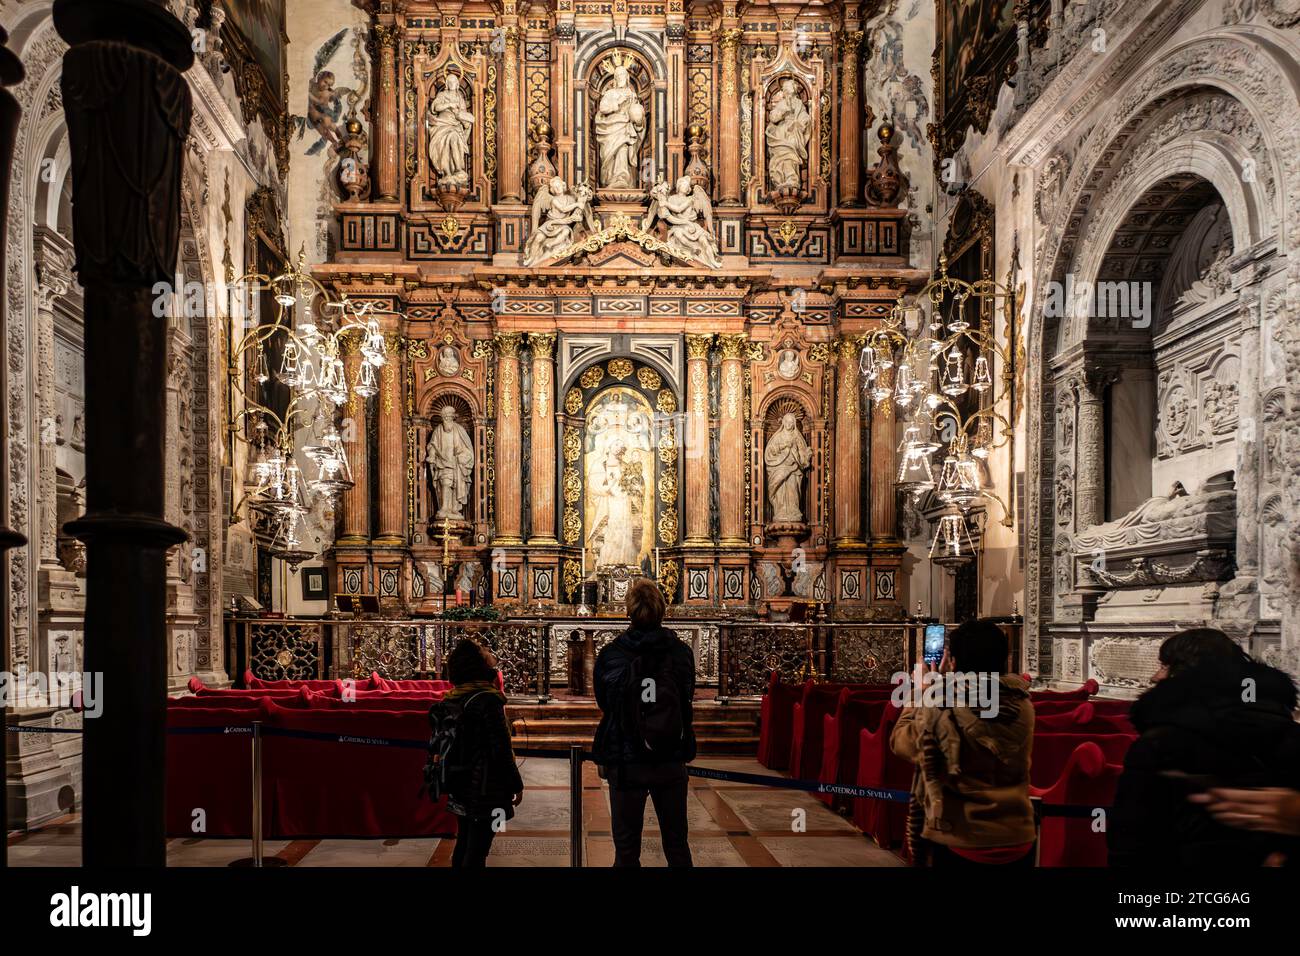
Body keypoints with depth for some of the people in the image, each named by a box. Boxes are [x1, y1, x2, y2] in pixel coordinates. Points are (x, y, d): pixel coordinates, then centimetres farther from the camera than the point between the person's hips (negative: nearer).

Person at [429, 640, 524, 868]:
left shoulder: (449, 701, 4)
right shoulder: (488, 700, -17)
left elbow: (440, 745, 10)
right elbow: (501, 750, -17)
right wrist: (516, 785, -8)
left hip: (460, 787, 7)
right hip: (485, 790, -7)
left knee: (463, 846, 17)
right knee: (477, 852, -2)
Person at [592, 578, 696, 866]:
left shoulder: (609, 655, -10)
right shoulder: (682, 652, -6)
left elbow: (603, 704, 3)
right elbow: (688, 700, 7)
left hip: (626, 763, -2)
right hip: (672, 763, 2)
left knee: (626, 848, 9)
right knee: (677, 845, 15)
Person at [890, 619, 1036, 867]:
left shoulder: (941, 711, -18)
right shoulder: (1022, 707, -7)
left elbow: (899, 740, 1)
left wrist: (922, 692, 12)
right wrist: (950, 683, 19)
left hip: (957, 846, -4)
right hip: (1018, 842, 4)